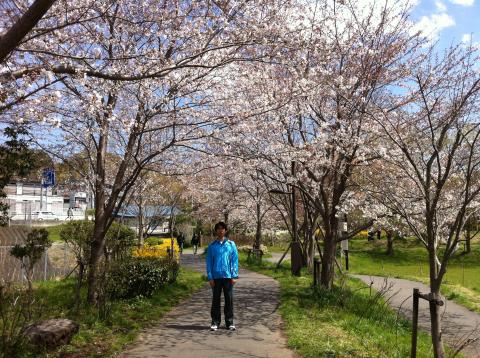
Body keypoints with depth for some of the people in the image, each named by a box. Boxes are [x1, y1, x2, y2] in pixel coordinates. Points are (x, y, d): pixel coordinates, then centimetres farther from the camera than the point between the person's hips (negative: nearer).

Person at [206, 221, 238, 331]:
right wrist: (210, 277, -3)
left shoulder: (231, 244, 2)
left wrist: (234, 276, -6)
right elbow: (209, 262, 5)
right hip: (216, 277, 1)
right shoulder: (212, 246, 5)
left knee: (229, 299, 5)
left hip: (228, 276, -1)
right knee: (215, 300, 7)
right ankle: (215, 322, 16)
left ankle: (229, 322, 15)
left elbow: (235, 260, 1)